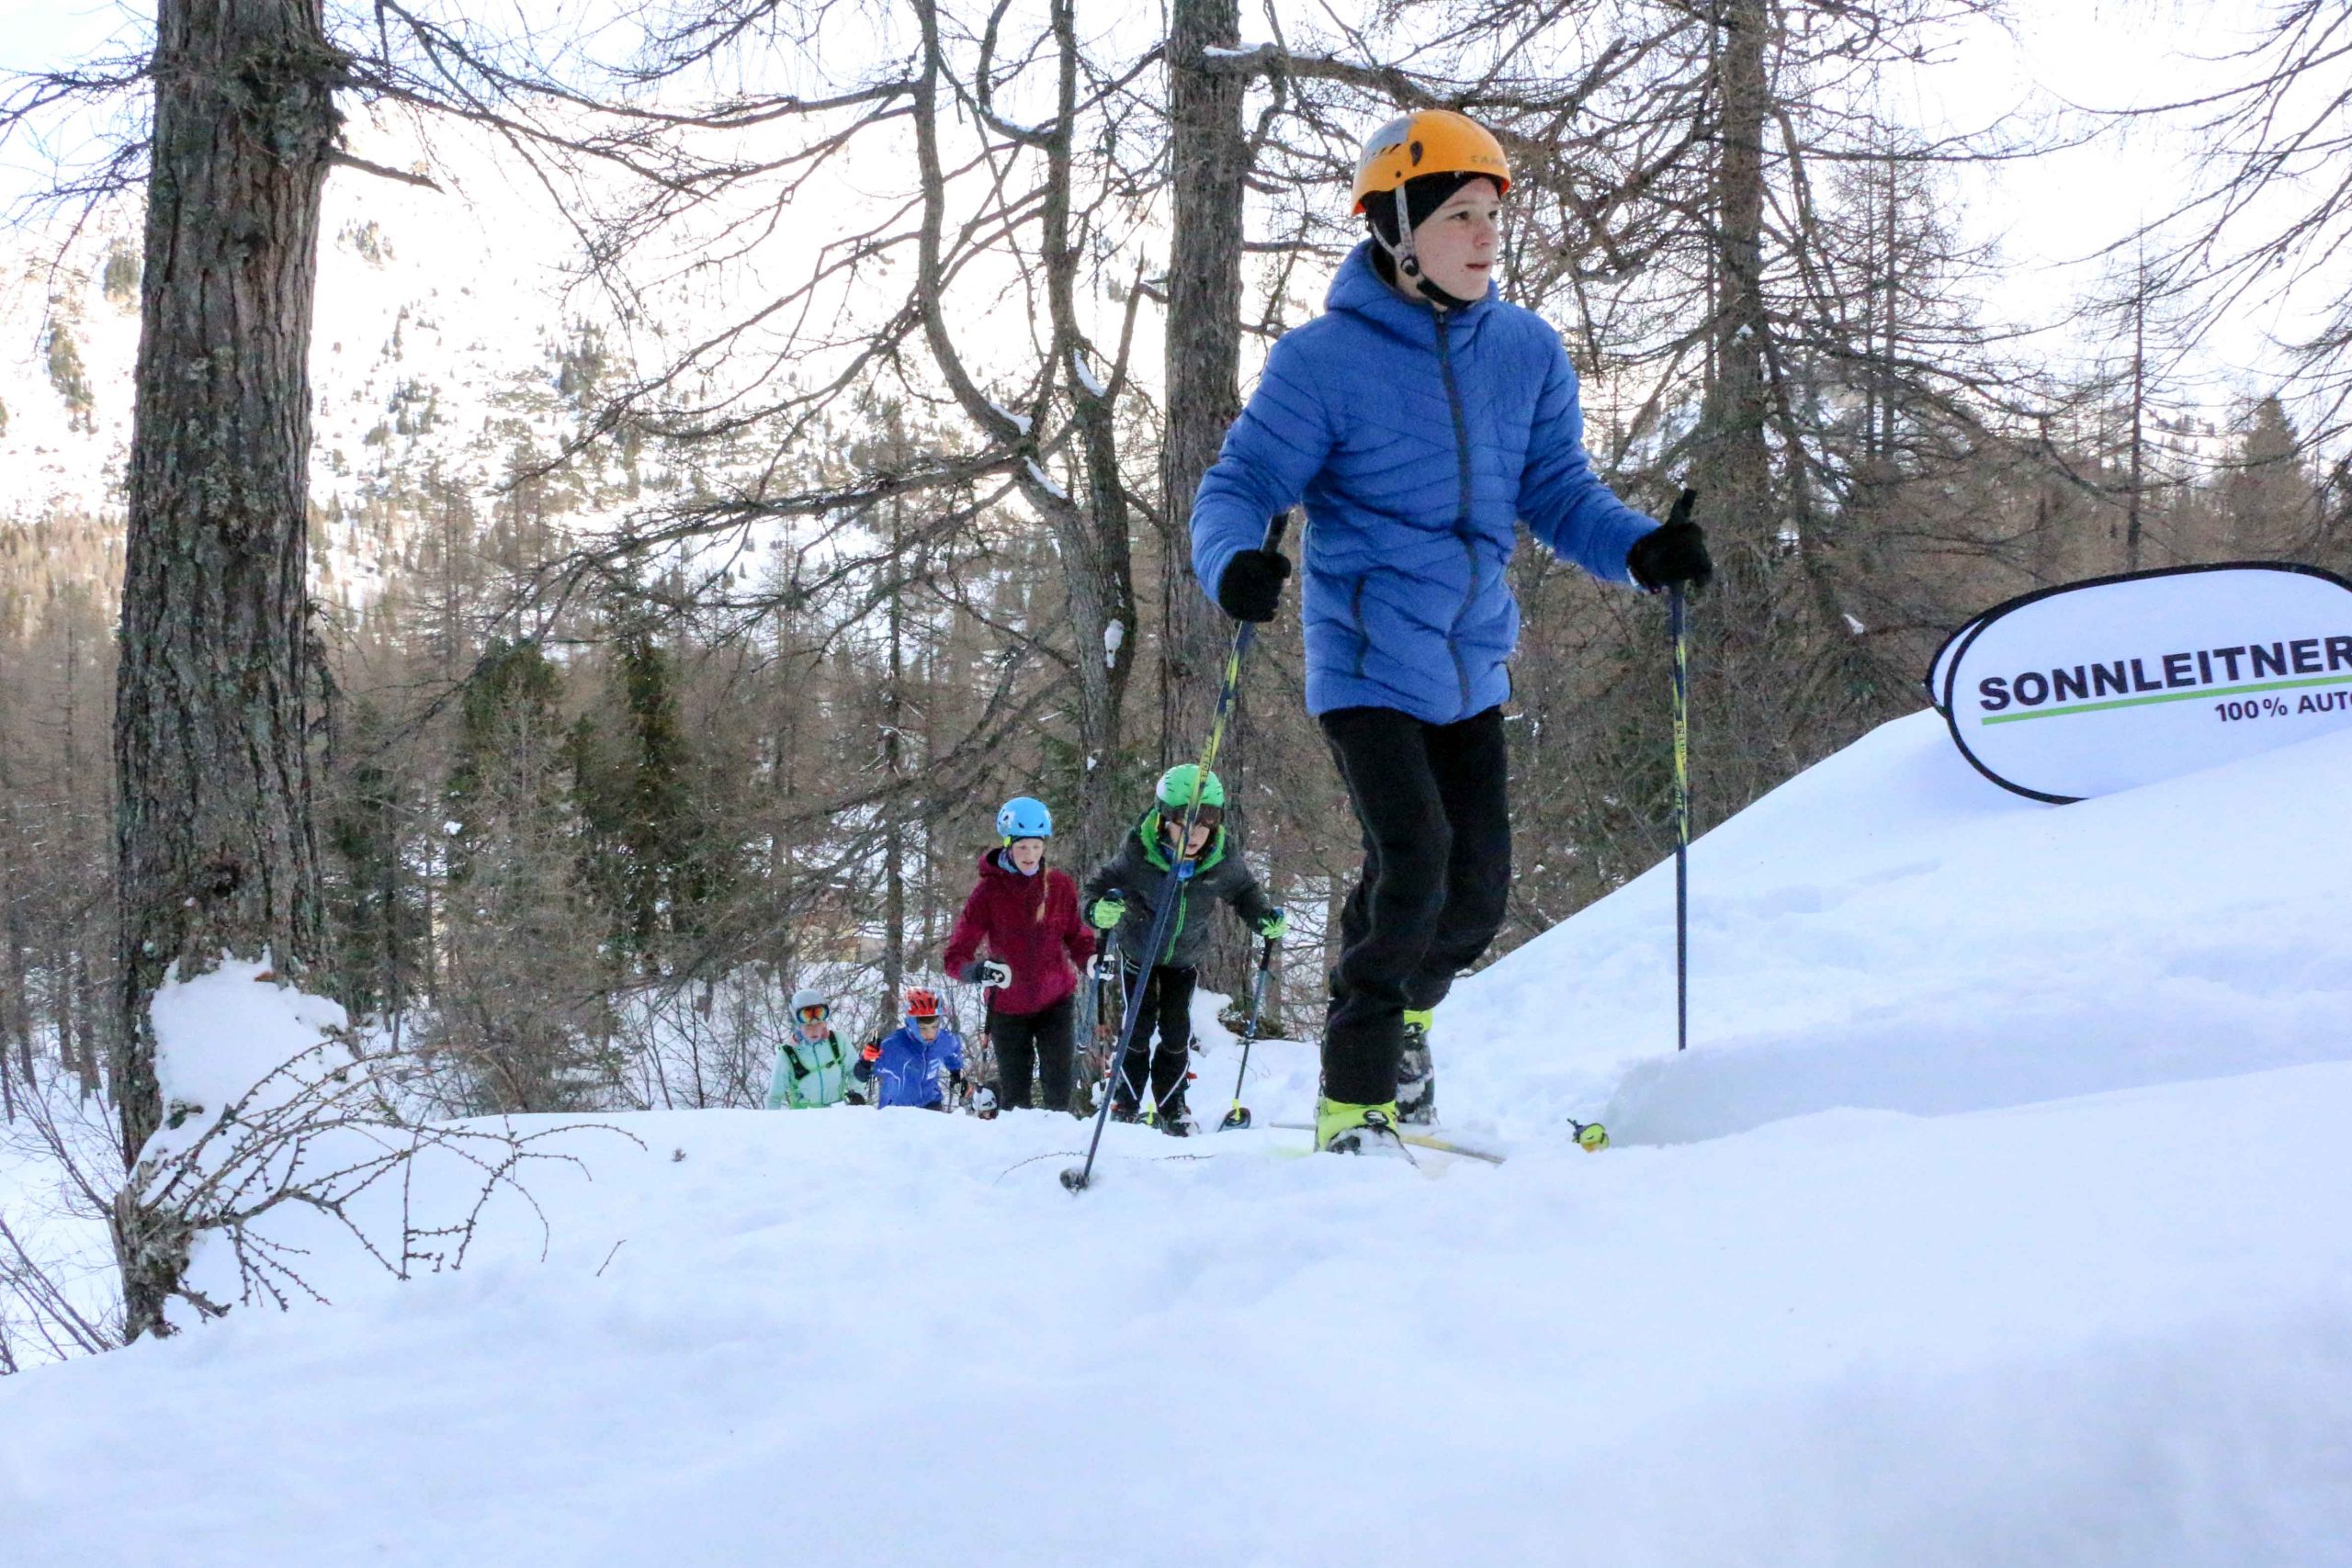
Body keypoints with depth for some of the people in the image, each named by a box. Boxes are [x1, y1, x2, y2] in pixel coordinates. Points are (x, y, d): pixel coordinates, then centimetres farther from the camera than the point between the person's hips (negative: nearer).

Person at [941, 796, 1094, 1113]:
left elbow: (1075, 935, 5)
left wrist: (1093, 959, -18)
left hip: (1056, 1001, 1)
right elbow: (956, 954, -13)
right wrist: (977, 971, -36)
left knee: (1058, 1085, -12)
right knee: (1015, 1099, 6)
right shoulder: (989, 892, -11)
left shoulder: (1060, 885, -4)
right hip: (1008, 1008, -1)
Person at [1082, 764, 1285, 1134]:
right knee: (1139, 1028, 0)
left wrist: (1265, 918, -21)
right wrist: (1099, 910, -46)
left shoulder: (1223, 858, -26)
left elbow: (1244, 891, -4)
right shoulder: (1137, 854, -35)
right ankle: (1126, 1102, 20)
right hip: (1139, 953, -2)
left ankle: (1171, 1108, 18)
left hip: (1185, 956, 2)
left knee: (1177, 1032, 3)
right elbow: (1099, 885, -24)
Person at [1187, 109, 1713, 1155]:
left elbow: (1559, 495, 9)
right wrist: (1235, 562, -33)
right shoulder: (1324, 359, -11)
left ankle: (1400, 1008, 41)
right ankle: (1354, 1101, -1)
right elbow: (1239, 484, -10)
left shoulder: (1526, 352, 4)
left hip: (1471, 663, 6)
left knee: (1477, 889, 8)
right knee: (1412, 862, -18)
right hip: (1366, 662, -6)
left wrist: (1641, 549, -10)